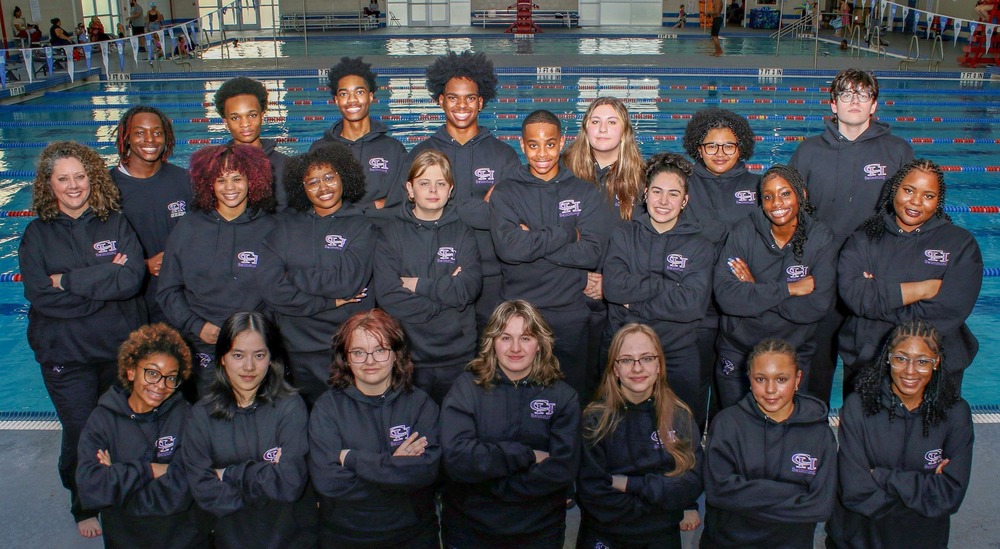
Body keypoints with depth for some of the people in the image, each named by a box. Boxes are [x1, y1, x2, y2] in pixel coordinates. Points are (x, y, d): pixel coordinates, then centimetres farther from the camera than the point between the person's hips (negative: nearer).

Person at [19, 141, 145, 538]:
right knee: (80, 434, 7)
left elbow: (133, 278, -15)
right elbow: (40, 296, -13)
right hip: (65, 356, 0)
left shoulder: (115, 224, -1)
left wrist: (68, 280, -19)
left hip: (120, 349, 1)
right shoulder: (37, 234, -1)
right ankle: (84, 507, 31)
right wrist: (105, 282, -18)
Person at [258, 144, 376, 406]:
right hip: (296, 349, 2)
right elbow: (270, 288, -5)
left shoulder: (362, 225, 1)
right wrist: (328, 302, -9)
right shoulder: (286, 226, 7)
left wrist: (293, 276, -5)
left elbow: (347, 281, -14)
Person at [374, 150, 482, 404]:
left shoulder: (462, 233, 6)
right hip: (407, 353, -1)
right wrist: (447, 290, -11)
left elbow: (471, 287, -8)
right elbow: (388, 296, -10)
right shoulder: (391, 233, 2)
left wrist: (419, 285, -10)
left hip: (457, 355, 1)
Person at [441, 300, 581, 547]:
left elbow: (563, 469, -15)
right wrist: (527, 456, -18)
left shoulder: (562, 396, -5)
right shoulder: (466, 387, -8)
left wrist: (487, 484, -18)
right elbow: (456, 458, -20)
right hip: (468, 528, 0)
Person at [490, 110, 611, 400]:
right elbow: (508, 246, -15)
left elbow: (593, 252, -10)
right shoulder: (506, 192, 2)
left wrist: (532, 242, -13)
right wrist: (567, 234, -12)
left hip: (571, 316, 1)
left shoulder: (585, 193, 4)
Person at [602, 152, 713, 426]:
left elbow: (693, 304, -14)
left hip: (678, 357, 0)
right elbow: (613, 287, -12)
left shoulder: (699, 246, 0)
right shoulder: (624, 235, 3)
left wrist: (635, 303, -14)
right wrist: (668, 285, -15)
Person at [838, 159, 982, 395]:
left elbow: (948, 312, -15)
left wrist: (877, 296, -14)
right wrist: (924, 288, -17)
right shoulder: (864, 239, 1)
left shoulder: (961, 244, -2)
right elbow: (852, 294, -17)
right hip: (864, 362, 1)